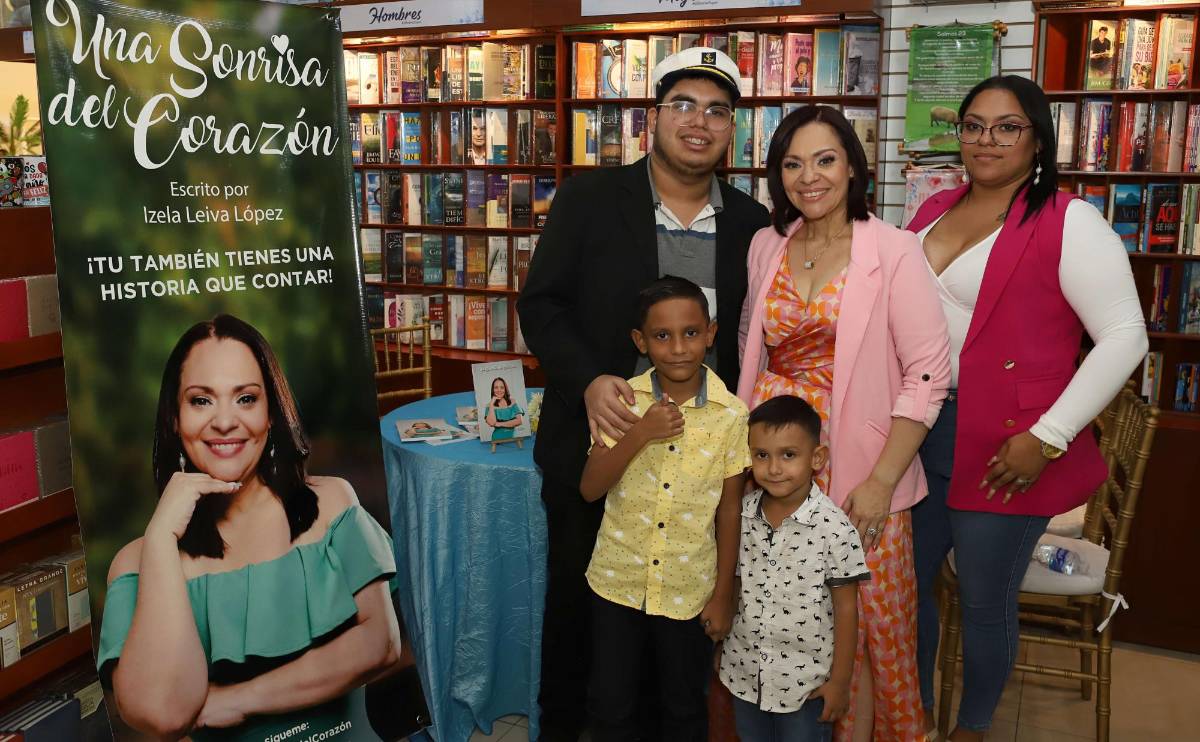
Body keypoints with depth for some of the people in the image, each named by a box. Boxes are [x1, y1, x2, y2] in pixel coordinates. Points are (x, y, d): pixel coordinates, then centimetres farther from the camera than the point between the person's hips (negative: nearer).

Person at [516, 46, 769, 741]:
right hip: (596, 442, -1)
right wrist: (588, 381, -20)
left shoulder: (751, 222, 3)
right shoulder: (588, 199, -4)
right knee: (578, 599, 14)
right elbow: (540, 304, -4)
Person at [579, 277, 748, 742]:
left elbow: (729, 508, -3)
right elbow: (590, 489, -11)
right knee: (610, 704, 15)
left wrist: (724, 594, 1)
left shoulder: (731, 415, -10)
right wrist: (639, 434, -24)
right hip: (618, 580, 1)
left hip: (690, 590, 0)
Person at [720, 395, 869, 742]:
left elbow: (846, 609, -11)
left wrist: (839, 681, -7)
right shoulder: (741, 514, -7)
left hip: (806, 683, -4)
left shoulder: (834, 527, -19)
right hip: (745, 674, 4)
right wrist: (719, 649, 9)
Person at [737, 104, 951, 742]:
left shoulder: (892, 252, -6)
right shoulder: (766, 247, 8)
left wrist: (881, 481, -13)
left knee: (866, 623, 2)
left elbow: (929, 375, -8)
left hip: (858, 468, -3)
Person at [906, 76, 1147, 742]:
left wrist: (1047, 438, -17)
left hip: (1002, 451, -6)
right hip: (918, 431, 6)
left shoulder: (1069, 223, -9)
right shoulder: (933, 210, 10)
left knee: (985, 603, 9)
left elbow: (1124, 338, -12)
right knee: (904, 580, 16)